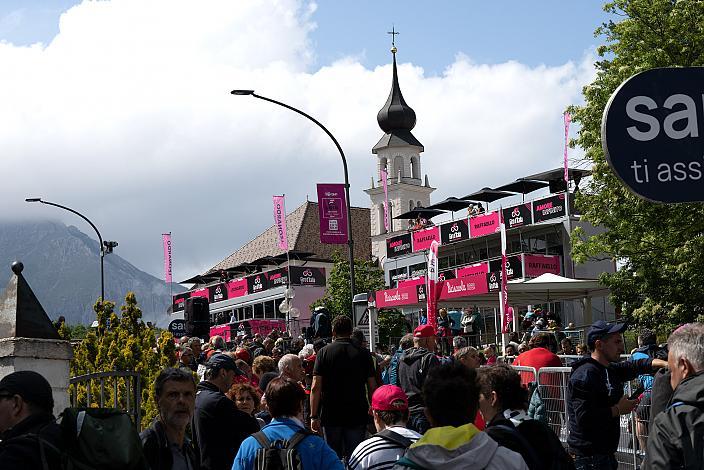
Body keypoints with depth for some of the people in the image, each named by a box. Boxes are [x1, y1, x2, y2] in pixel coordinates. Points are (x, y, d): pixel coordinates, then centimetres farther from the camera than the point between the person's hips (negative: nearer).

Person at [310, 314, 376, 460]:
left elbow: (315, 388, -8)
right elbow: (372, 387, 1)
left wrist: (314, 416, -3)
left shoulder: (324, 352, -3)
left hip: (330, 415, -1)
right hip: (357, 415, 1)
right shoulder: (363, 353, 1)